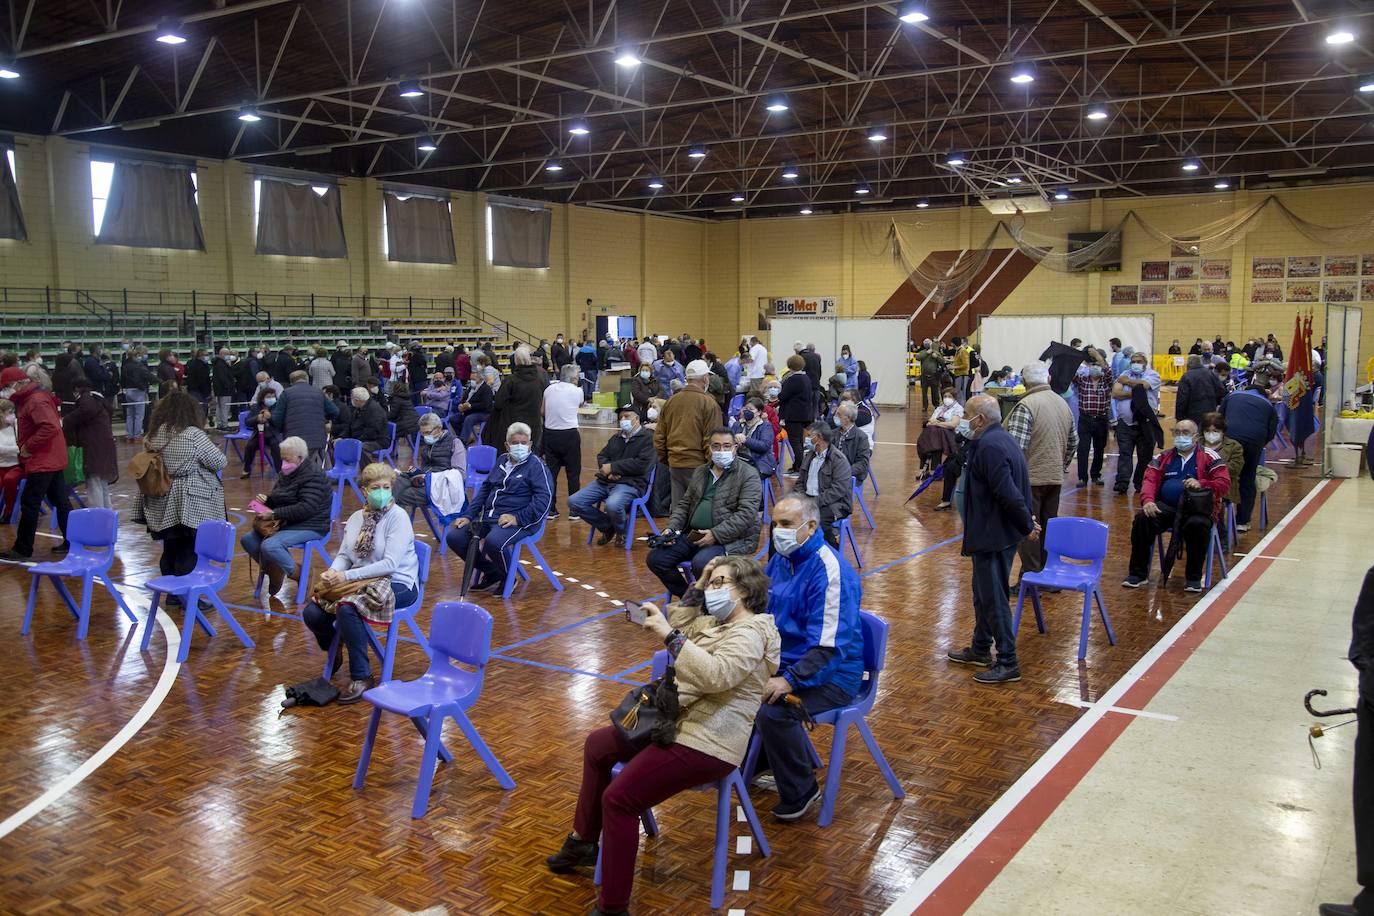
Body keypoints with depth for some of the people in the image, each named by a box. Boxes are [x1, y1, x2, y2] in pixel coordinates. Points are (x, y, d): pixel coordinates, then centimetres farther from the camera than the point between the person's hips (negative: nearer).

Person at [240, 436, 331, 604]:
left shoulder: (313, 476, -17)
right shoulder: (287, 472, 11)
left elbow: (306, 508, -27)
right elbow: (278, 500, 25)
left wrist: (274, 514, -27)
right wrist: (266, 499, 2)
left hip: (310, 526, -10)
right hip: (285, 523, 10)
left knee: (269, 545, -29)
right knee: (247, 539, -2)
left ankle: (298, 576, -9)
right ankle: (274, 572, 7)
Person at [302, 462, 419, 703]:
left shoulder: (398, 517, -12)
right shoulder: (356, 517, 11)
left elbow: (390, 564, -20)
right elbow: (344, 555, 11)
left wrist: (347, 576, -23)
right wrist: (333, 571, -13)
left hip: (397, 583, -7)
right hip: (362, 581, 7)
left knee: (347, 609, -33)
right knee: (312, 613, -11)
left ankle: (362, 678, -20)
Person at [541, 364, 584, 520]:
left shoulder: (549, 389, 4)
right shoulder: (577, 391, -4)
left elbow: (542, 411, 8)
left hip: (550, 433, 3)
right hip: (569, 435, -3)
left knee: (551, 472, 9)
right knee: (573, 473, 6)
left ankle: (551, 509, 12)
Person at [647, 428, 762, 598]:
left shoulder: (748, 475, -3)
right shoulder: (700, 472, 19)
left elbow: (746, 514, -13)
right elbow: (684, 504, 22)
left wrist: (715, 534, -20)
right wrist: (671, 528, 3)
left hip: (730, 538, -7)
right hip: (693, 535, 7)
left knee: (701, 563, -34)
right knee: (655, 558, -10)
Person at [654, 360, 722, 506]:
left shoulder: (670, 402, 7)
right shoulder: (708, 403, -9)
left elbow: (659, 437, 10)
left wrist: (665, 460, 21)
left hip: (674, 465, 5)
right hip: (697, 465, -5)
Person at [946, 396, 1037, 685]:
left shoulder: (990, 446, -22)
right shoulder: (1001, 439, 12)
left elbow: (1008, 494, -26)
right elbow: (1013, 489, 15)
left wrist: (1026, 525, -14)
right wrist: (1027, 521, 11)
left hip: (994, 535, -11)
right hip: (994, 533, 11)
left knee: (994, 598, -3)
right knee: (983, 593, 21)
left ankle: (1008, 663, 5)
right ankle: (980, 650, 34)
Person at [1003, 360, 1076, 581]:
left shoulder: (1025, 406, -16)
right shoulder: (1063, 403, 8)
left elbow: (1015, 445, -22)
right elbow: (1074, 442, 17)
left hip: (1030, 478, -7)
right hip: (1055, 478, 7)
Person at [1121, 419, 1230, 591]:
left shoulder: (1208, 457, 9)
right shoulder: (1164, 456, 18)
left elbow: (1224, 483, 0)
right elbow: (1150, 480, 7)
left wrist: (1201, 484, -19)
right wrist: (1148, 500, -13)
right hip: (1166, 507, 3)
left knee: (1197, 525, -36)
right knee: (1142, 518, -25)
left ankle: (1194, 577, -16)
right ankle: (1138, 573, -14)